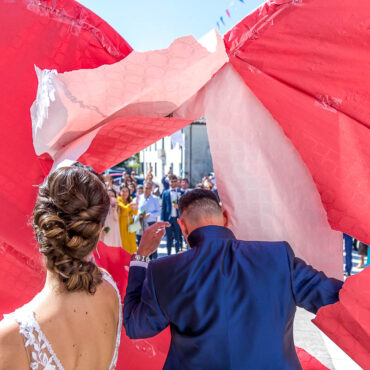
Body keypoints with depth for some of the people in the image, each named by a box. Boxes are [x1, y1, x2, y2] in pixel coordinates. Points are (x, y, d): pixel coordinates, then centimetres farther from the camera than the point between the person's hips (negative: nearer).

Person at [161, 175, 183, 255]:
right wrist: (162, 219, -1)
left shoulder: (181, 193, 6)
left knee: (178, 238, 3)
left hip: (177, 218, 0)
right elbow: (163, 207, 5)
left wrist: (179, 207, -13)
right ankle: (168, 254, 15)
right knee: (169, 238, 6)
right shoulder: (165, 193, 7)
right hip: (168, 218, 0)